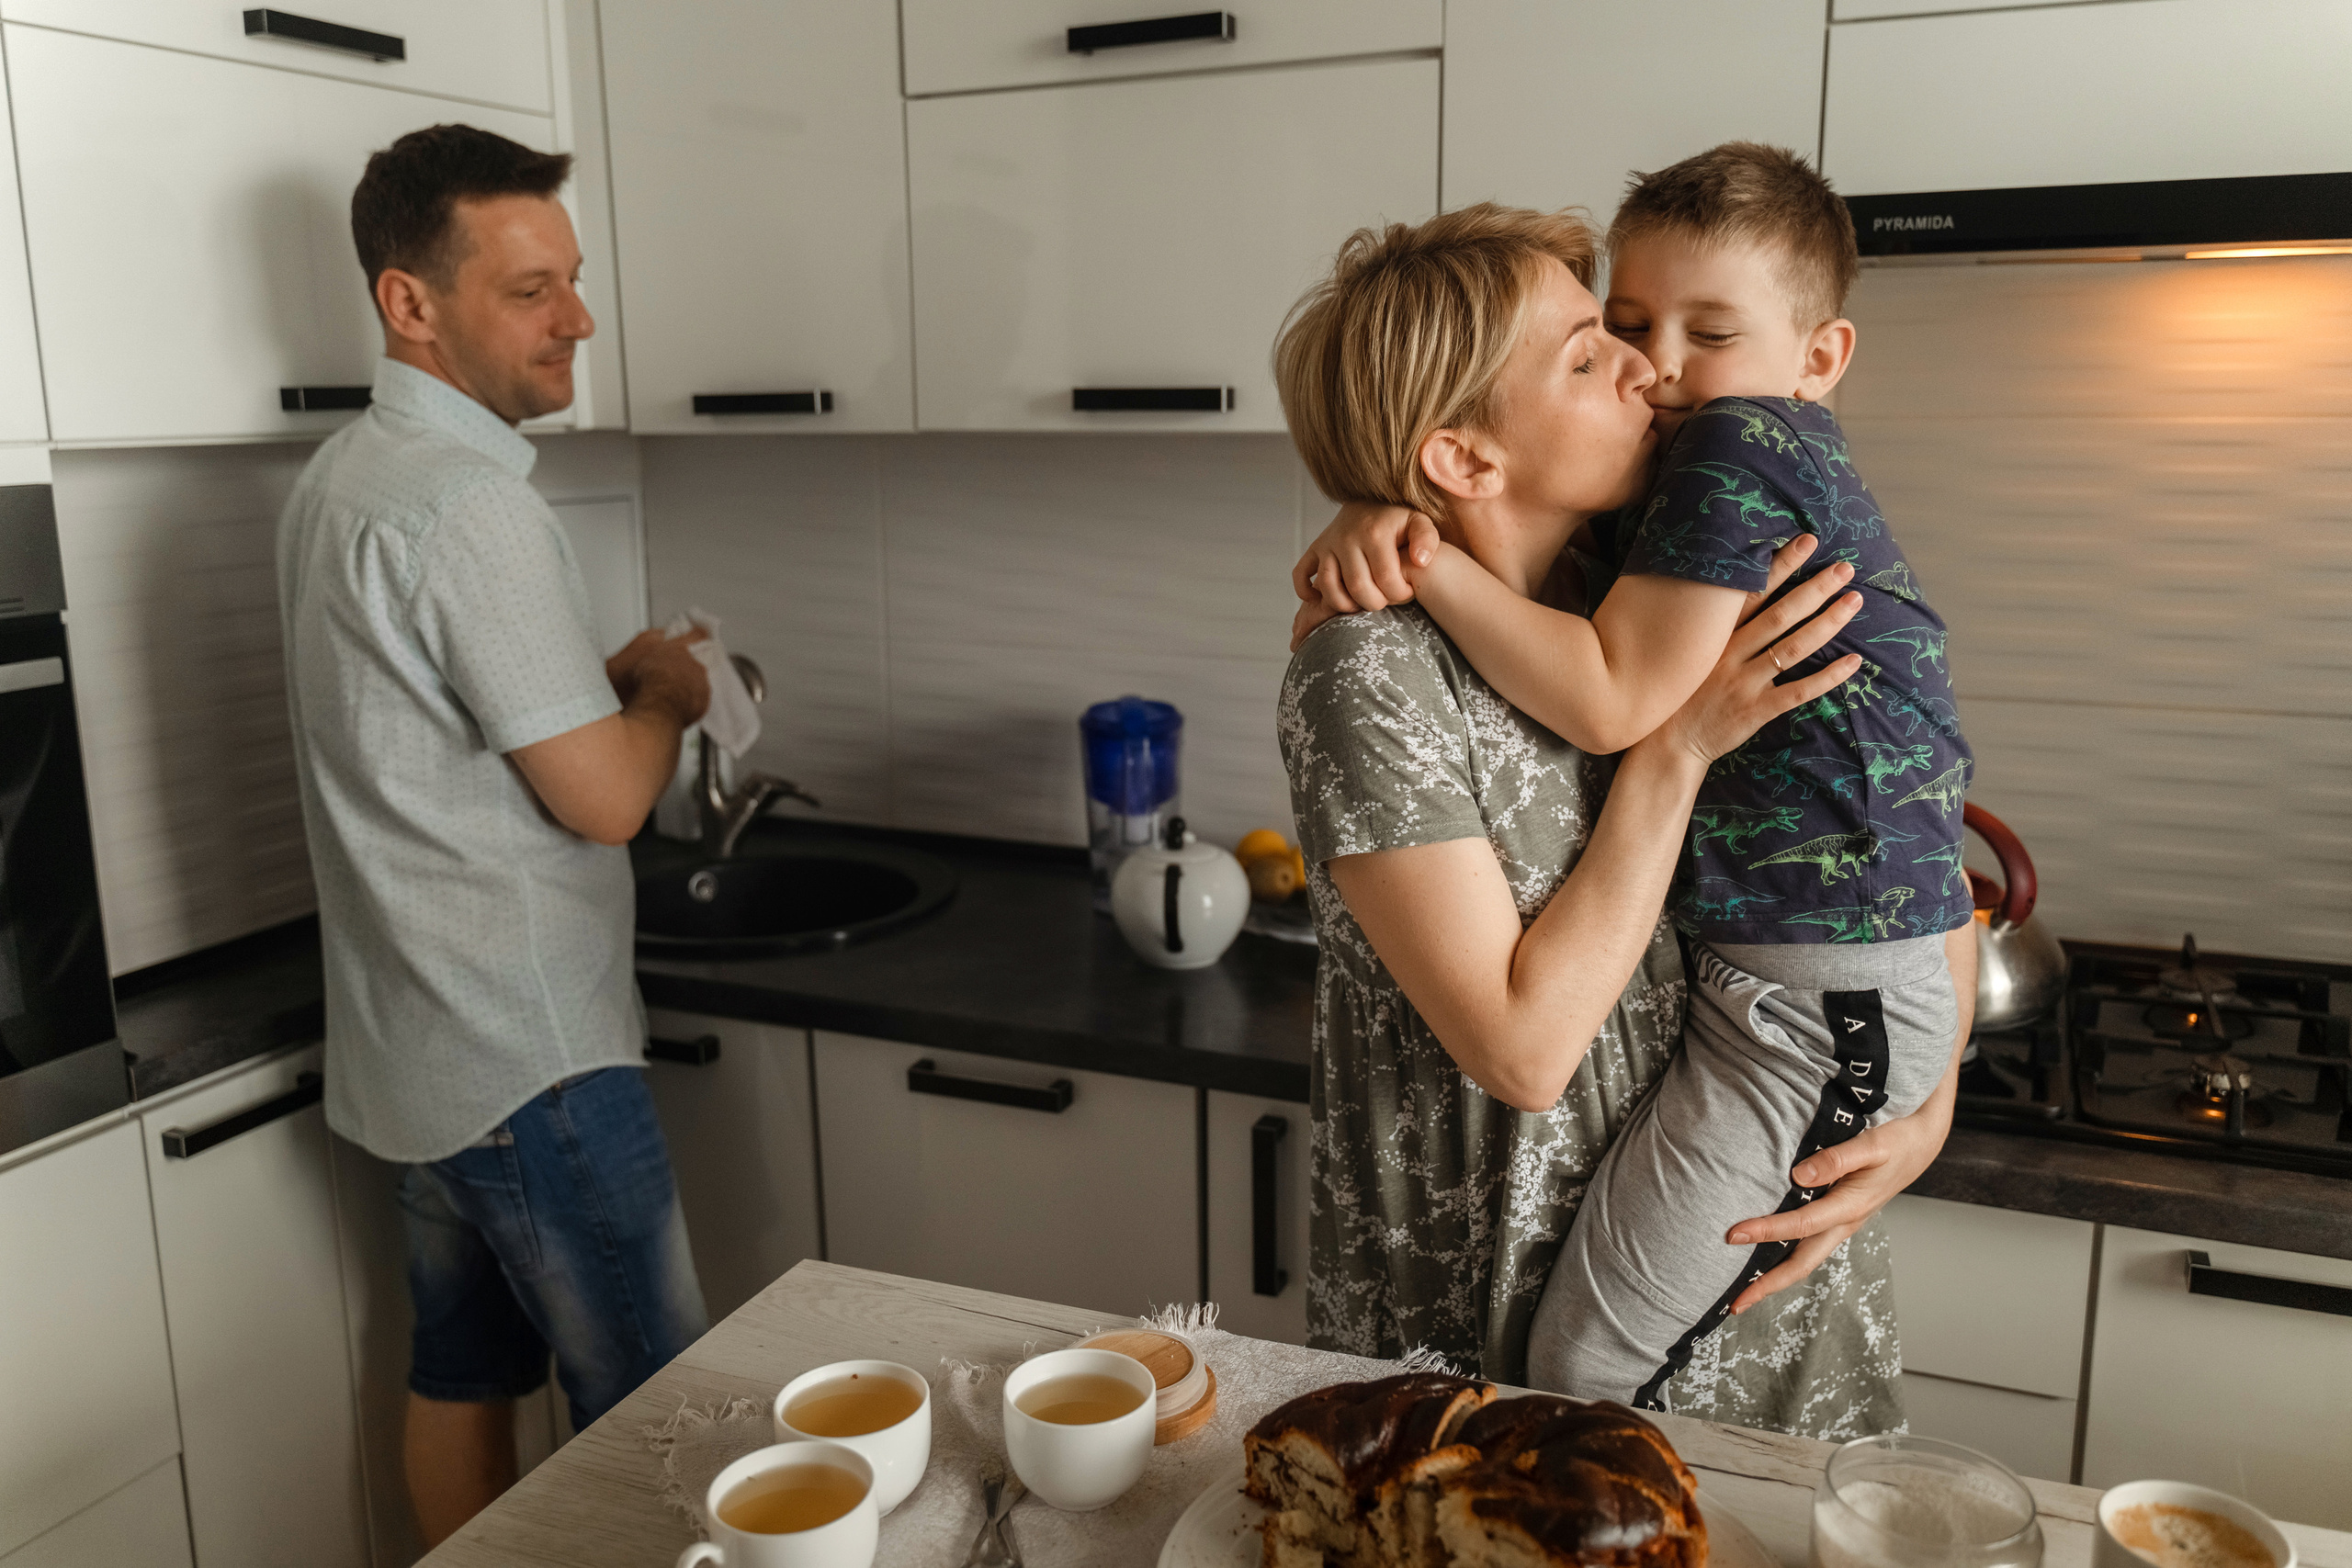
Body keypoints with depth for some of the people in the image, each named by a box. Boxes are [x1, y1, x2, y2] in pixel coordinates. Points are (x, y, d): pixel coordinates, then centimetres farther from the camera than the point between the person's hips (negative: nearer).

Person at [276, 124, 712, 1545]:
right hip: (532, 1057, -10)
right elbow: (604, 798, -21)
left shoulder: (345, 477, 11)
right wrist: (668, 695, -2)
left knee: (463, 1374, 20)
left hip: (424, 1043, 10)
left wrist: (609, 678, 10)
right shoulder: (468, 503, -21)